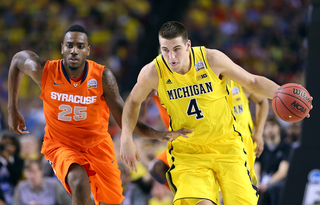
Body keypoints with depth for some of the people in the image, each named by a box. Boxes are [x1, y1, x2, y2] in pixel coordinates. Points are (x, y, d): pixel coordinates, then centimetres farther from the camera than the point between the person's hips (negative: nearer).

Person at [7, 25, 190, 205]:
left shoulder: (103, 77, -18)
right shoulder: (44, 71, -19)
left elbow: (125, 121, -15)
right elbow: (18, 59, 4)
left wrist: (159, 135, -31)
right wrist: (13, 111, 7)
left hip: (97, 144, 2)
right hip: (60, 144, -2)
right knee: (80, 184, -33)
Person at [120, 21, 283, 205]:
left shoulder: (212, 59, -13)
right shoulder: (153, 72, -12)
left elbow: (252, 82, 1)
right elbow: (133, 102, 10)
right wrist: (126, 139, -1)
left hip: (226, 145, 1)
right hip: (187, 152, -1)